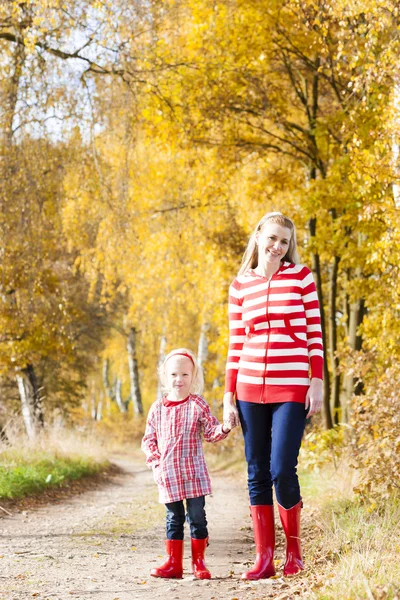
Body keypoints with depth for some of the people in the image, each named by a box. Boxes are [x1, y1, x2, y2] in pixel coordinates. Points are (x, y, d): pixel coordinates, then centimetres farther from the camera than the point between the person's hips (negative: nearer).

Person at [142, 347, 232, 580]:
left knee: (197, 515, 2)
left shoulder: (198, 405, -1)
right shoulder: (158, 408, 6)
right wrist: (154, 458, -3)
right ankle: (174, 563, 14)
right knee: (174, 518, 9)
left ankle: (199, 561, 12)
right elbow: (149, 438, 11)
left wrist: (224, 428, -22)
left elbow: (211, 432, -2)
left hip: (194, 473, -2)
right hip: (168, 474, 2)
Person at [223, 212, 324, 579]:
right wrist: (229, 396, 6)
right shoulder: (240, 285, 9)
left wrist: (317, 382, -6)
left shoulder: (301, 275, 2)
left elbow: (314, 333, 2)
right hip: (250, 388, 3)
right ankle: (264, 558, 10)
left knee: (281, 470, -10)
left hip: (291, 387, -3)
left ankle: (293, 547, 12)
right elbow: (236, 344, 10)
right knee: (257, 473, 3)